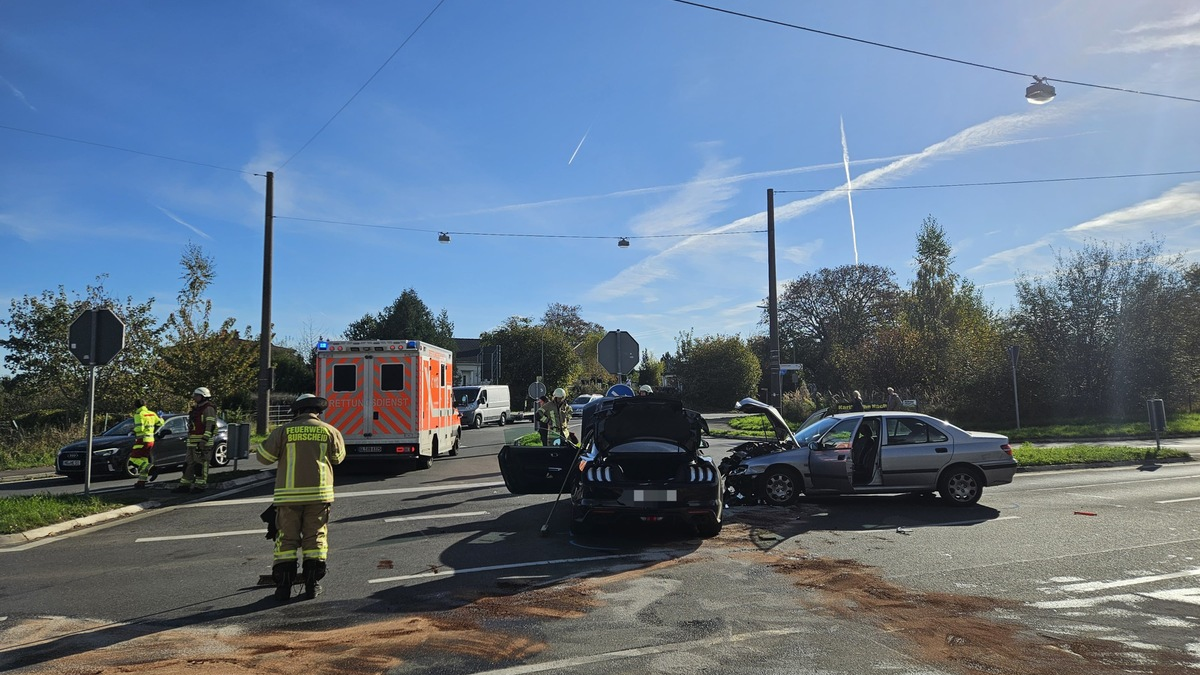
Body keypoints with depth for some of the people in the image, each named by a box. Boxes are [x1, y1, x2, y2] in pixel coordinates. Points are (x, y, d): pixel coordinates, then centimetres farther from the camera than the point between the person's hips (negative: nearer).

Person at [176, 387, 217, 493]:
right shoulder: (196, 409, 22)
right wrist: (189, 440, 26)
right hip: (192, 442, 10)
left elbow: (210, 426, -20)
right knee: (189, 463, 12)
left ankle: (200, 485, -4)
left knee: (201, 464, -7)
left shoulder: (208, 409, -11)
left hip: (202, 442, -10)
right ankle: (185, 484, 17)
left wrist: (204, 440, -27)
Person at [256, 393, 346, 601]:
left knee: (286, 539, 8)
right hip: (318, 493, 0)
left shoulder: (284, 431, 1)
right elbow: (338, 457, 16)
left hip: (288, 494, 0)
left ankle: (283, 586, 7)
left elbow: (263, 456, 5)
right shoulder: (329, 431, 3)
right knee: (315, 538, 9)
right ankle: (312, 584, 10)